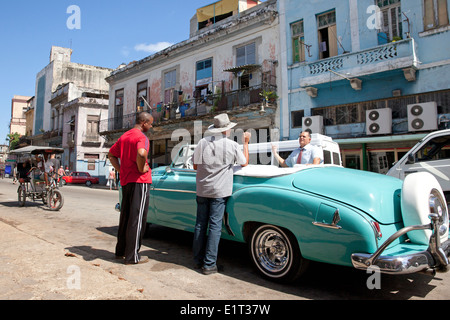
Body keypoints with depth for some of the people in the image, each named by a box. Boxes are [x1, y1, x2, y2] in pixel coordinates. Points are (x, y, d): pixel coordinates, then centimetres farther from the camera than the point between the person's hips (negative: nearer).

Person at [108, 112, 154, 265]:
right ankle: (132, 256, 5)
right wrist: (142, 169, -17)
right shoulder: (142, 137, -13)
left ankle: (120, 251, 27)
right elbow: (141, 153, -34)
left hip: (126, 181, 9)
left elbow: (111, 154, 22)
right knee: (136, 219, -2)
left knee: (125, 216, 17)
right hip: (139, 181, -9)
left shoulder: (124, 136, 15)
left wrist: (121, 170, 14)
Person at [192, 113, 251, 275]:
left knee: (200, 224, 12)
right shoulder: (232, 145, -7)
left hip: (202, 190, 4)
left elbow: (195, 166, 6)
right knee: (215, 226, 1)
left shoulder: (202, 142, -1)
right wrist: (246, 142, 17)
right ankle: (209, 264, 5)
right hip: (219, 191, -3)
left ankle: (198, 260, 23)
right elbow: (244, 162, 10)